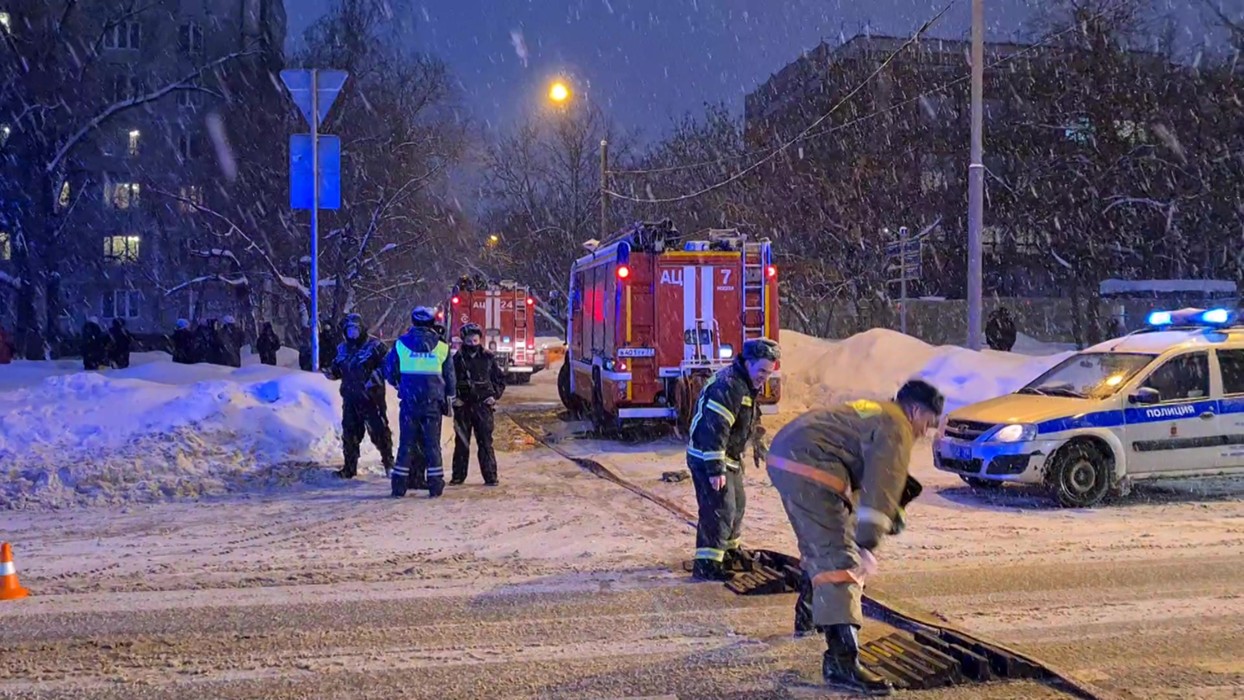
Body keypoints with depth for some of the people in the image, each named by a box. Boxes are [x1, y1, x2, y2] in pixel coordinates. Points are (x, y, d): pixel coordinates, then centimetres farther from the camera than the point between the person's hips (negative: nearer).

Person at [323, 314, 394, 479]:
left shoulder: (374, 345, -7)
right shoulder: (343, 348, 14)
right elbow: (338, 368, 22)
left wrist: (377, 375, -25)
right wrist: (331, 372, 0)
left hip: (371, 396, -6)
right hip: (350, 397, 6)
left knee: (378, 430, -3)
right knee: (349, 432, 9)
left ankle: (388, 462, 12)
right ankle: (350, 467, 19)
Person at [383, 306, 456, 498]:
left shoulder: (401, 344, -1)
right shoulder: (442, 347, 0)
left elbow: (390, 372, 5)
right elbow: (450, 377, 6)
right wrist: (449, 402, 16)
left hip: (409, 401, 0)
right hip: (433, 402, 0)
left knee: (406, 442, 6)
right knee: (432, 443, 6)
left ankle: (400, 485, 6)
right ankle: (435, 484, 4)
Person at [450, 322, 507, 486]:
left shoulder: (488, 358, 4)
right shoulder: (457, 359, 2)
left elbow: (500, 378, 12)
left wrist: (495, 395, 1)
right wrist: (453, 398, -2)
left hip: (483, 405, -1)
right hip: (463, 406, 1)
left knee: (485, 442, -2)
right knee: (461, 442, 7)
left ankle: (490, 476, 0)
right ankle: (458, 476, 14)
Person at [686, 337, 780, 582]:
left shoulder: (746, 386, 11)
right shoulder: (728, 386, -23)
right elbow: (714, 428, -29)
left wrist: (736, 461, 26)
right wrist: (715, 469, -30)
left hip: (728, 459, 11)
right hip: (708, 458, -11)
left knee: (737, 503, 21)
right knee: (719, 508, -12)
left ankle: (729, 552, 37)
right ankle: (706, 564, -7)